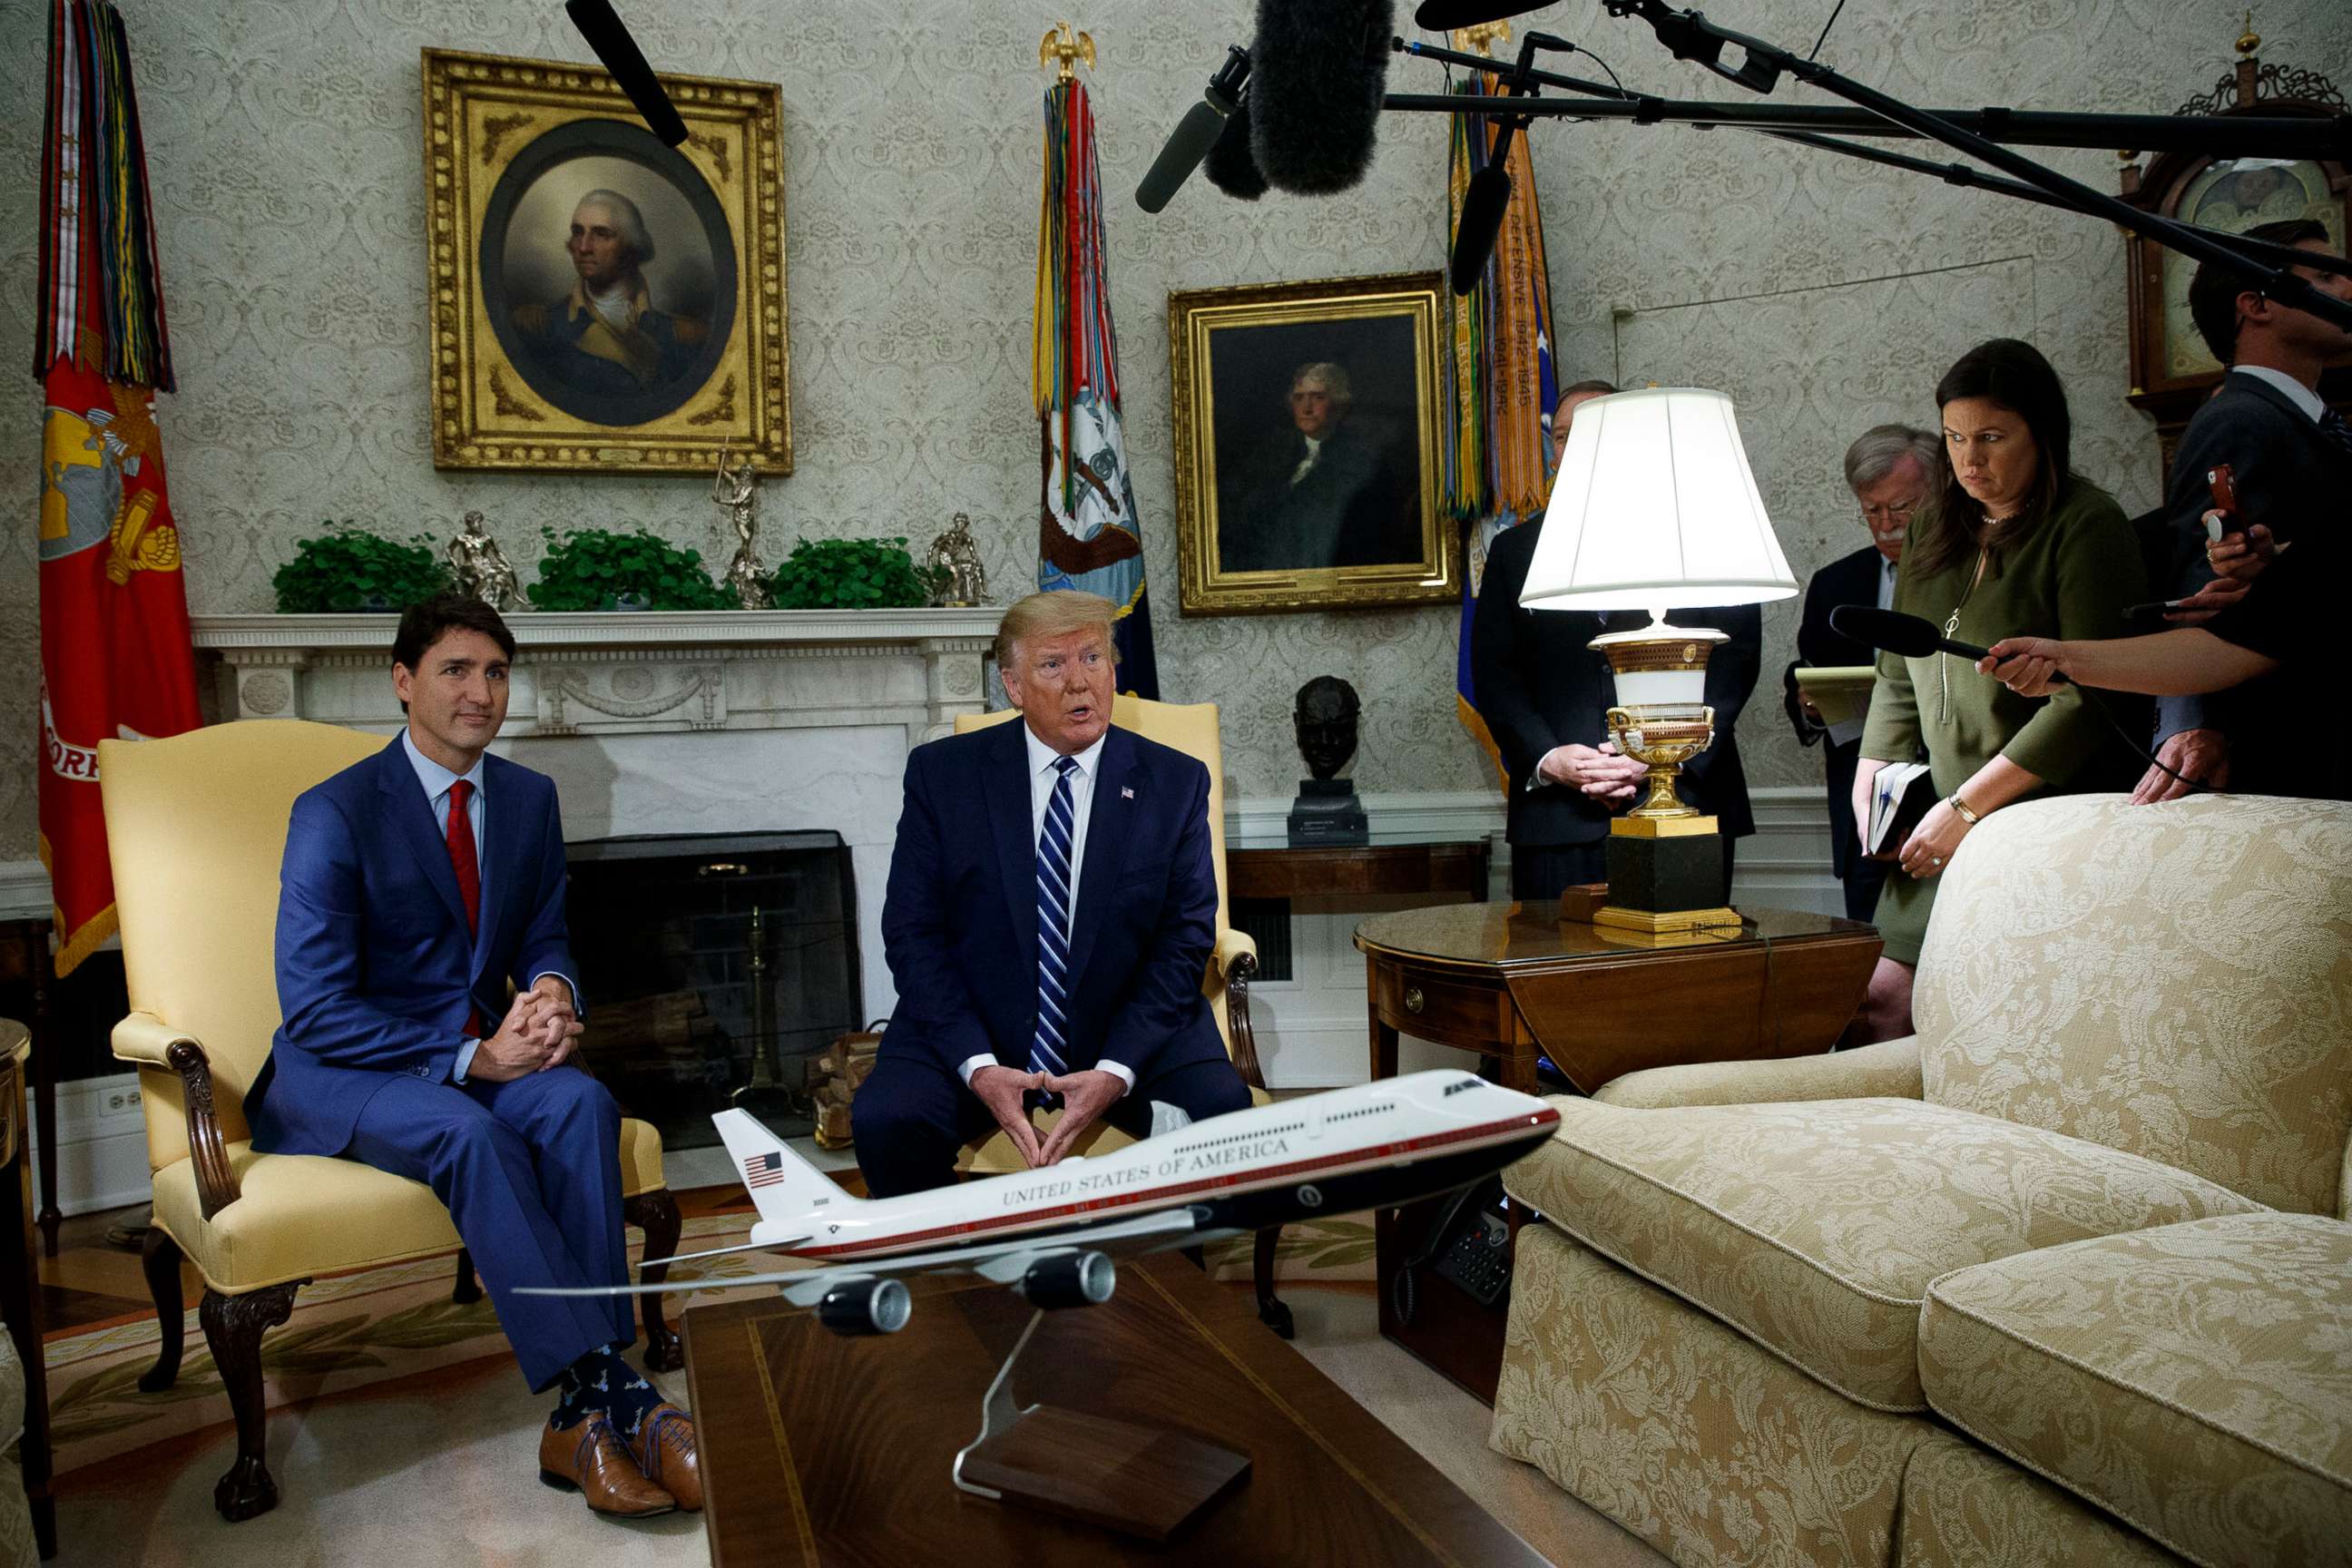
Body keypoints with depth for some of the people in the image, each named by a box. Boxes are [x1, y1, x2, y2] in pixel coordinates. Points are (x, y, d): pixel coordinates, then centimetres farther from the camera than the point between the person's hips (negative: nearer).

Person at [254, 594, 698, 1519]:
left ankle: (582, 1420, -30)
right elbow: (315, 1009, -15)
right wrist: (471, 1057, -25)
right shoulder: (334, 813, -11)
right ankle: (609, 1398, -35)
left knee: (581, 1103, -29)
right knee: (471, 1135, -36)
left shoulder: (530, 798, 6)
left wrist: (551, 989, -12)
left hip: (478, 1056, 5)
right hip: (340, 1072, -4)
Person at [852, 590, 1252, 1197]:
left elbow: (1185, 939, -2)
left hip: (1131, 1032, 0)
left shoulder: (1176, 782, 1)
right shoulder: (942, 773, 0)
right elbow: (913, 932, -3)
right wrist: (978, 1066, -16)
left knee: (1224, 1113, -26)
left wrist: (1117, 1071, -16)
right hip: (971, 1029, 0)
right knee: (884, 1122, -26)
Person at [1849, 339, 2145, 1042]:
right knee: (1886, 999, 0)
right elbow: (1898, 676, 17)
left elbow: (2087, 699, -15)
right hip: (1947, 831, 6)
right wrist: (1869, 783, 4)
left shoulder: (2087, 524, -7)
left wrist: (1967, 807, -15)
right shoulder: (1935, 525, 14)